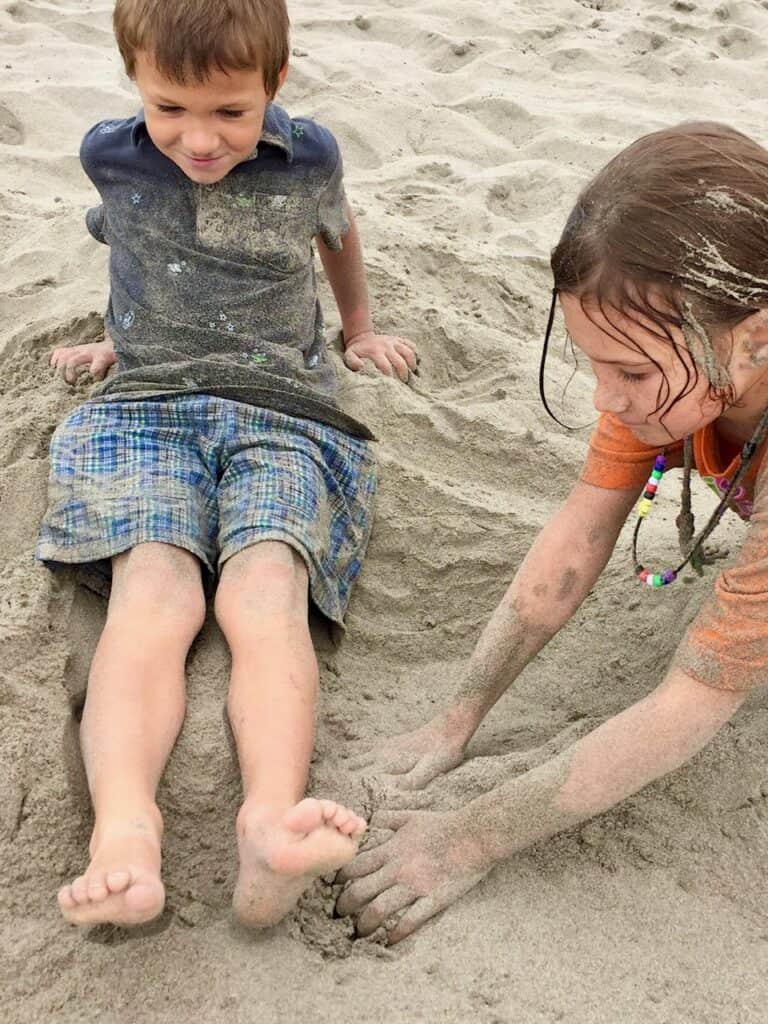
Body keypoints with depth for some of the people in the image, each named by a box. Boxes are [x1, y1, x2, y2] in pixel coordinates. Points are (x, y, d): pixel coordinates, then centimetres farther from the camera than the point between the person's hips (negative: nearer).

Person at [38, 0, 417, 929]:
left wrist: (359, 329, 39)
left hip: (280, 409, 0)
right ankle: (123, 831, -53)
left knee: (266, 596, -31)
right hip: (147, 404, 1)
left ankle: (271, 823, -53)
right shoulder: (110, 157, 6)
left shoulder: (309, 159, 3)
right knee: (152, 595, -30)